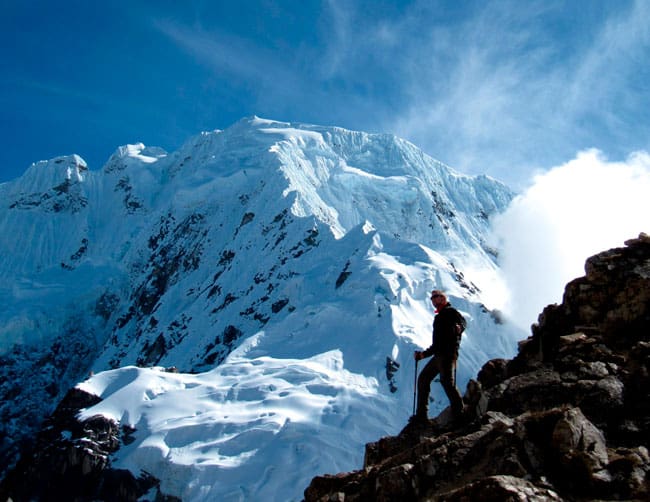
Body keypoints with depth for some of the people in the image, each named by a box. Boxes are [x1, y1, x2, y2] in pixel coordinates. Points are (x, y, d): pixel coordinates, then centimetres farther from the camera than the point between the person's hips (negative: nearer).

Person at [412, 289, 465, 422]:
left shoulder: (450, 312, 2)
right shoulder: (438, 318, 28)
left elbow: (462, 321, -20)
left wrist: (458, 327, -42)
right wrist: (423, 354, 31)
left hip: (448, 353, -10)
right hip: (438, 355, 10)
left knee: (447, 381, -21)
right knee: (423, 379, 11)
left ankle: (459, 411, -14)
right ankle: (421, 414, 15)